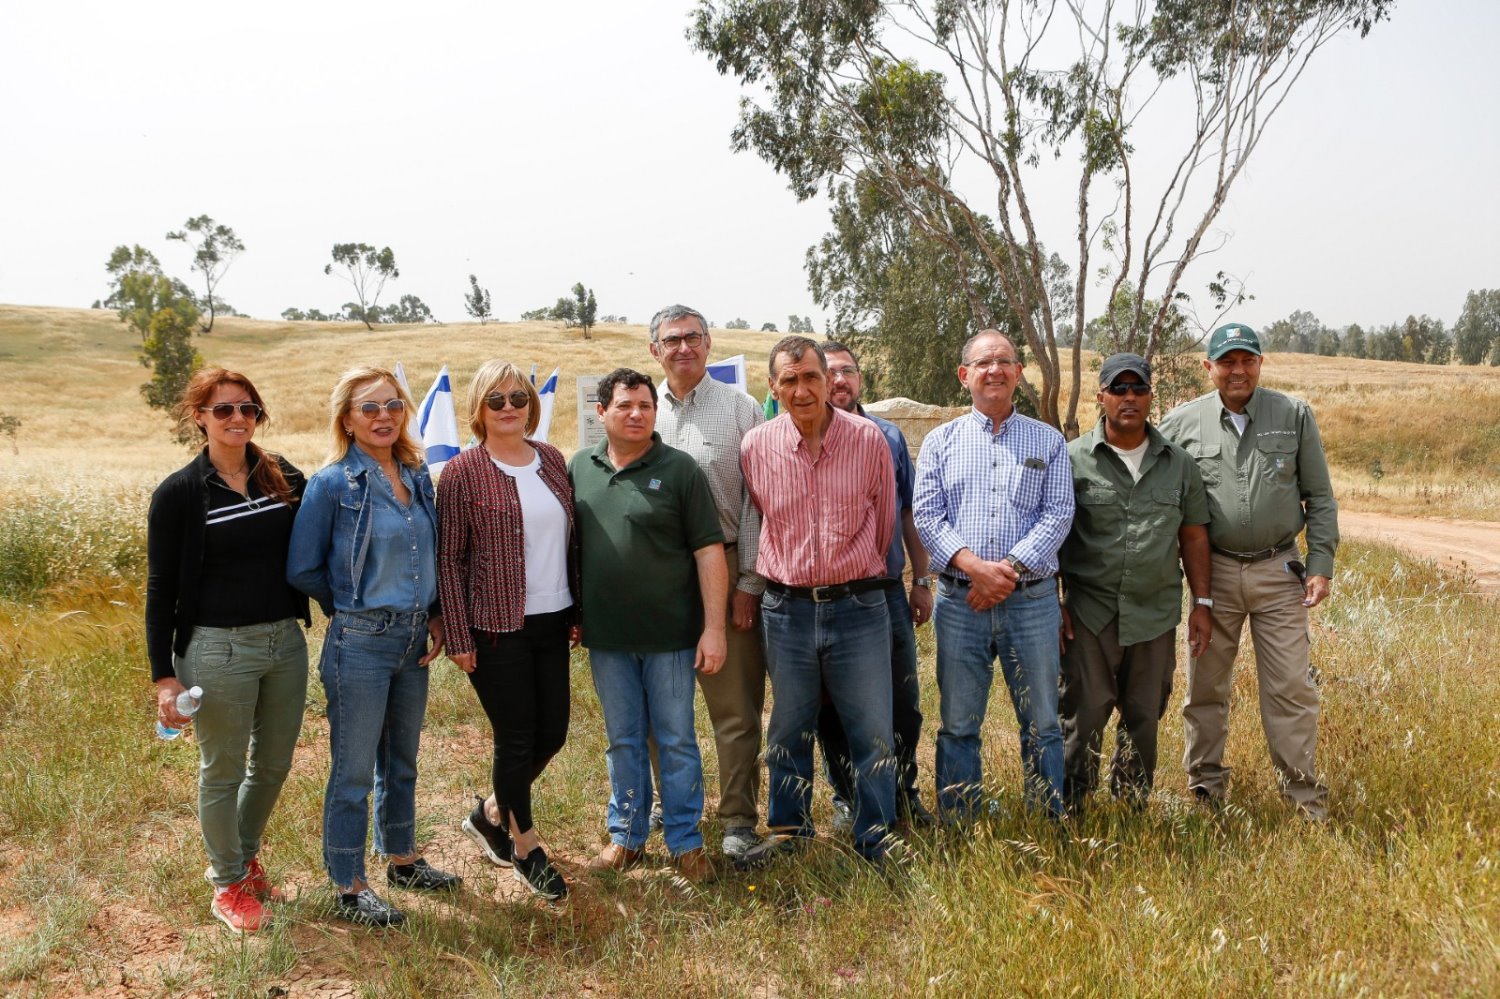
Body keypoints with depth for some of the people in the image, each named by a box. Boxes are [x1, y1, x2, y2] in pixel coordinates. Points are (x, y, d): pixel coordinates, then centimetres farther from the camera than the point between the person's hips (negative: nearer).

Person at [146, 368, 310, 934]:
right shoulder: (179, 494, -7)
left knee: (274, 764, 16)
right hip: (218, 649, -4)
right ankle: (229, 883, 29)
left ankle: (244, 856, 41)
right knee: (223, 771, 10)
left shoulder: (286, 479, 3)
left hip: (286, 642, 4)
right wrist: (164, 675, -8)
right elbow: (161, 589, -5)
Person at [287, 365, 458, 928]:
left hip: (413, 641, 6)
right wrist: (353, 605, 3)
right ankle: (349, 889, 19)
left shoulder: (417, 476, 5)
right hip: (360, 644, -6)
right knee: (354, 772, 4)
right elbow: (303, 570, -8)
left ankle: (402, 860, 37)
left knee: (401, 762, 20)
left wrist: (433, 613, 6)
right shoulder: (332, 484, -12)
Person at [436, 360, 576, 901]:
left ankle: (491, 814, 36)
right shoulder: (463, 472, -8)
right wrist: (458, 637, -10)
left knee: (552, 732, 11)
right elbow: (448, 559, -8)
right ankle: (526, 845, 26)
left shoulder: (552, 460, 6)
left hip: (552, 621, 6)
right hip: (496, 628, -5)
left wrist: (578, 609, 11)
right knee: (516, 738, 4)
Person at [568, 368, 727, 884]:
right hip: (606, 636, 3)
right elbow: (566, 543, 14)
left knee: (677, 740, 7)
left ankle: (686, 841, 21)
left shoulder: (679, 469, -6)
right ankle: (627, 835, 30)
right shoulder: (579, 468, 5)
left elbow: (709, 551, -8)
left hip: (670, 633, -3)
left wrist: (713, 628, -13)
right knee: (622, 740, 15)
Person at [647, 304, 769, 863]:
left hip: (725, 569, -3)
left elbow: (756, 502, -3)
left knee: (735, 704, 0)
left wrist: (749, 582, -8)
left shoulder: (739, 409, 1)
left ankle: (738, 821, 10)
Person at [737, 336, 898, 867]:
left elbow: (884, 519, 9)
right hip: (785, 608, 1)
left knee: (872, 730, 5)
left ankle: (876, 837, 21)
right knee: (789, 730, 14)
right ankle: (789, 830, 31)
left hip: (858, 606, -1)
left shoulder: (869, 439, -5)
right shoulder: (756, 446, -2)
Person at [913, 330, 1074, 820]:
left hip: (1032, 599, 0)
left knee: (1041, 722, 7)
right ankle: (956, 829, 18)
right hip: (959, 600, 0)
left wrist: (1011, 568, -13)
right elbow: (927, 515, -1)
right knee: (958, 724, 7)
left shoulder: (1048, 441, 10)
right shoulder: (941, 441, 9)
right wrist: (974, 566, -15)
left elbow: (1058, 514, 0)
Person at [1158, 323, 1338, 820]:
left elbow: (1320, 498, 5)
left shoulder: (1295, 415, 1)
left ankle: (1305, 797, 16)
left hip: (1279, 572, 0)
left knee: (1291, 689, 2)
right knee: (1206, 687, 10)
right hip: (1213, 571, 1)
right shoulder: (1182, 421, 0)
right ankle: (1205, 789, 25)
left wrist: (1321, 565, -2)